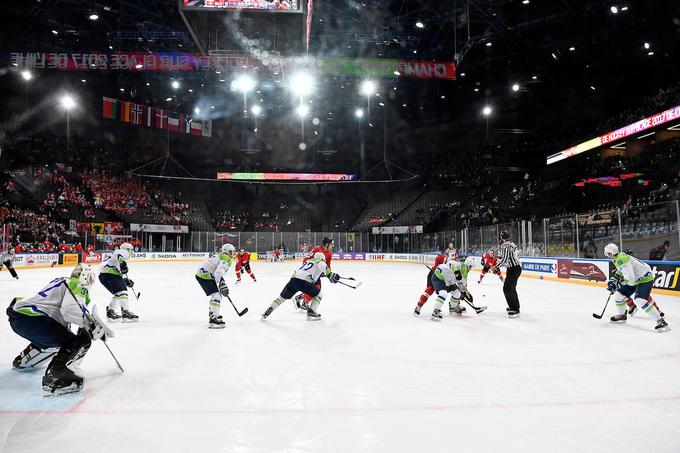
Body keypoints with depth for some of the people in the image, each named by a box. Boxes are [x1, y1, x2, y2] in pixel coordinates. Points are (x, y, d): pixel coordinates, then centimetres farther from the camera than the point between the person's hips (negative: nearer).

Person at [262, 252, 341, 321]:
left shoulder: (308, 261, 32)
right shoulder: (321, 262, 13)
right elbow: (324, 267, -11)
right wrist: (332, 276, -9)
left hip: (293, 279, 6)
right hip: (303, 281, -6)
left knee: (283, 297, 20)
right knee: (318, 294, 13)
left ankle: (268, 310, 15)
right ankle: (311, 312, 4)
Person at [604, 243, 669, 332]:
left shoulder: (621, 260, -29)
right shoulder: (618, 258, 4)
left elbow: (630, 279, -32)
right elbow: (621, 271, 24)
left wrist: (618, 284, -18)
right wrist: (613, 279, 15)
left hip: (645, 279, -10)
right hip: (635, 279, 10)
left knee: (639, 300, -27)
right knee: (618, 295, 9)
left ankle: (661, 322, -21)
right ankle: (622, 316, 30)